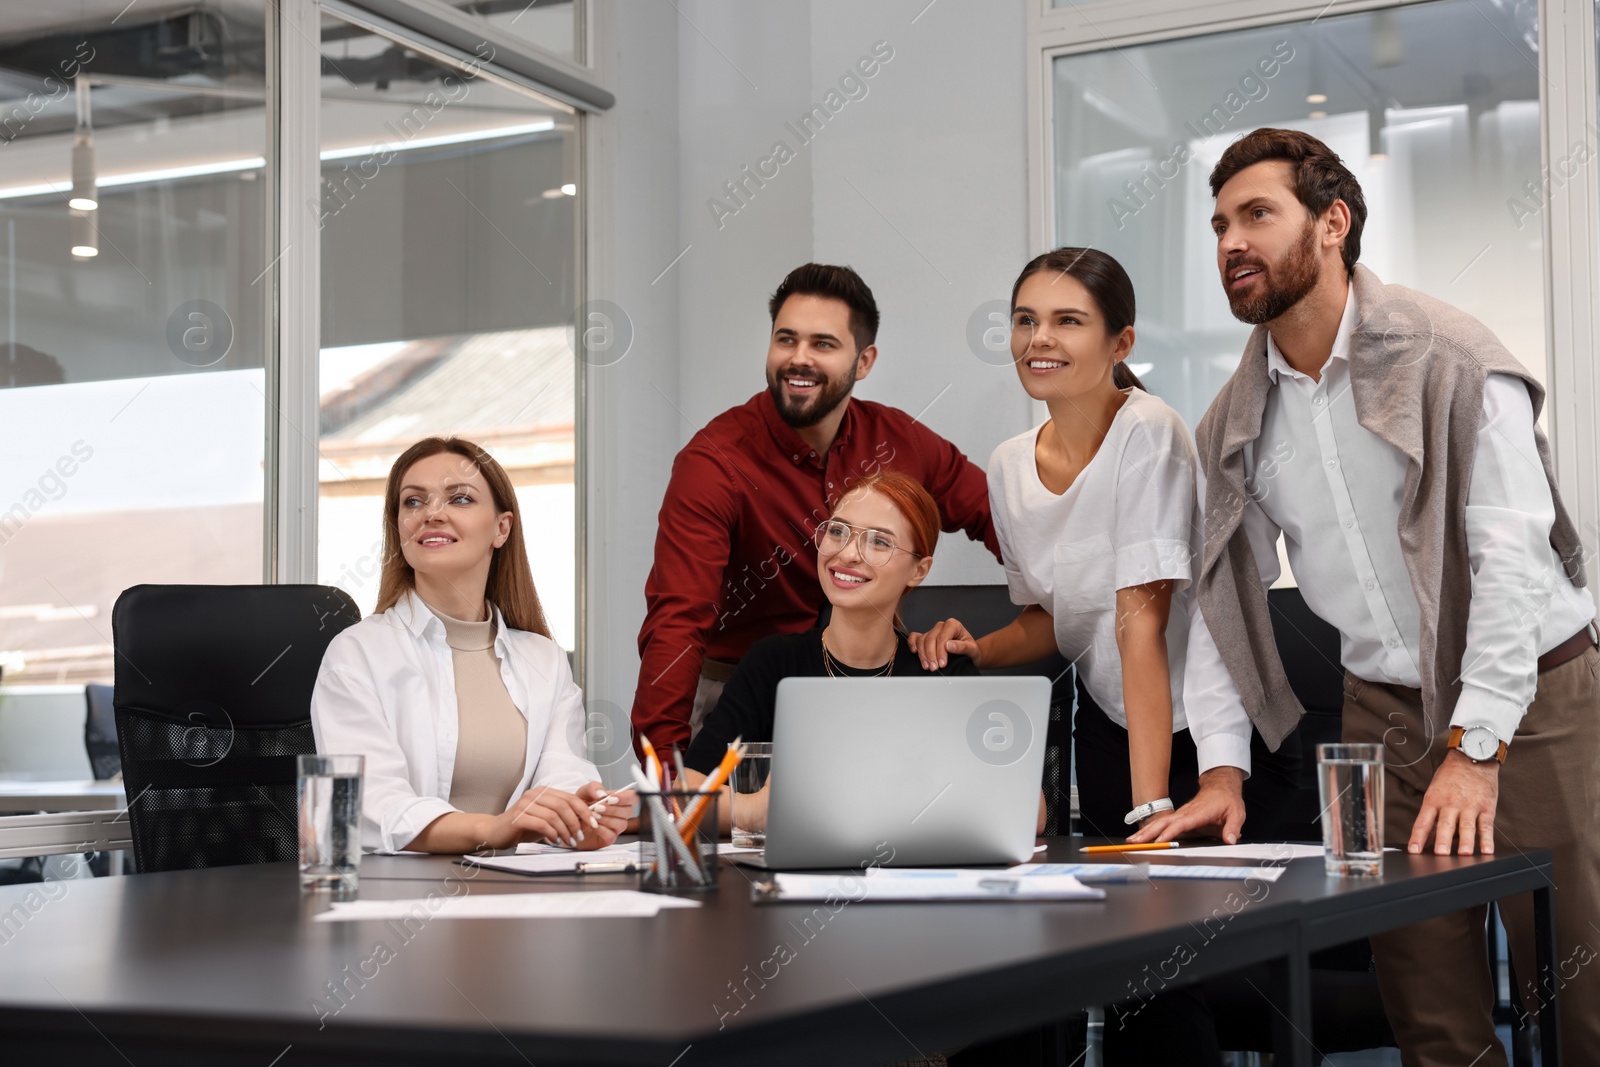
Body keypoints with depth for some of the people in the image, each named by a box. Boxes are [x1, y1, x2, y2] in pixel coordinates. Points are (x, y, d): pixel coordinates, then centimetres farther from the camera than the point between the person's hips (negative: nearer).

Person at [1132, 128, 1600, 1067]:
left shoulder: (1451, 360, -13)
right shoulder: (1236, 422, 5)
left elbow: (1511, 558, -18)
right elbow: (1222, 594, 6)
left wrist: (1473, 749, -23)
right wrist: (1222, 769, -4)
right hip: (1385, 711, 5)